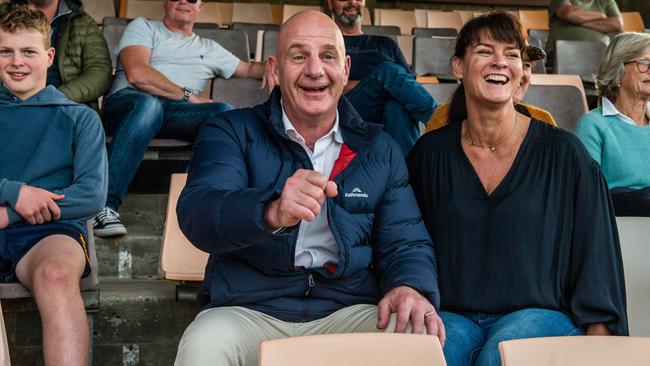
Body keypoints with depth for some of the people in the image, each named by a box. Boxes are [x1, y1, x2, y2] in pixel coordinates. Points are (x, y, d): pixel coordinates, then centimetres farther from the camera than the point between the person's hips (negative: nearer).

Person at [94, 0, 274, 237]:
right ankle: (105, 205, -45)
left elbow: (249, 69, 41)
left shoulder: (209, 48, 33)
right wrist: (188, 96, -3)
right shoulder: (144, 27, 18)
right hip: (129, 101, -3)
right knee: (148, 104, -42)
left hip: (179, 113, 3)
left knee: (225, 112, -30)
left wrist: (269, 67, 16)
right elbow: (137, 74, 0)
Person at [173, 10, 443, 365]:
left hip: (347, 310, 3)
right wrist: (271, 212, -36)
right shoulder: (232, 132, 3)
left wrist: (409, 286, -15)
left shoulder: (380, 150, 13)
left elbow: (405, 241, 10)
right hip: (248, 310, -2)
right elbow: (196, 213, -14)